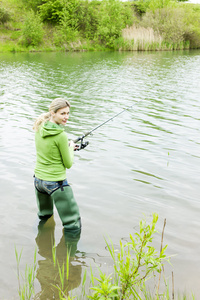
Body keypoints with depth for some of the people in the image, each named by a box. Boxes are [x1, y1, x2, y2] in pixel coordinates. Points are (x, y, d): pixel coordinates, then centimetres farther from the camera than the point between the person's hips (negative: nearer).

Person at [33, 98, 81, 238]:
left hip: (38, 180, 8)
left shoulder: (39, 128, 0)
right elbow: (68, 164, -12)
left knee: (44, 217, 32)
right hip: (56, 183, -8)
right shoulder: (61, 136, -22)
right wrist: (71, 148, 5)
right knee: (73, 226, 6)